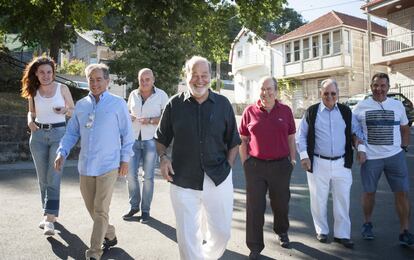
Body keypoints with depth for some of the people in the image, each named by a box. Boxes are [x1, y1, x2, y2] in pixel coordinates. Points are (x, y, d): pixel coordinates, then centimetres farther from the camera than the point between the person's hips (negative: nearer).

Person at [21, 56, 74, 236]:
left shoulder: (62, 89, -2)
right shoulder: (33, 92, 5)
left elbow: (74, 111, 5)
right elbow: (31, 112, 18)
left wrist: (65, 110, -17)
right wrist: (30, 121, -5)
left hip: (58, 134, -3)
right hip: (38, 135, 4)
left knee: (53, 178, -9)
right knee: (43, 179, 10)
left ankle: (49, 218, -10)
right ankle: (49, 213, 24)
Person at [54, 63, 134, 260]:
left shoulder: (118, 104, -4)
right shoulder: (81, 105, 8)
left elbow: (127, 134, 0)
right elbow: (72, 133, 12)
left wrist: (125, 159, -3)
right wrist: (62, 152, -2)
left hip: (108, 165, -5)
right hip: (86, 165, 5)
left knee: (100, 210, -2)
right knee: (91, 208, 15)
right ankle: (110, 236, 37)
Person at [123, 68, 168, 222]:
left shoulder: (161, 95, -3)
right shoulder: (133, 94, 8)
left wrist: (151, 120, -19)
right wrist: (129, 116, -2)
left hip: (151, 140, -3)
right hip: (134, 139, 4)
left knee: (148, 176, 2)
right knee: (131, 174, 1)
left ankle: (145, 210, 14)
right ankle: (134, 206, 19)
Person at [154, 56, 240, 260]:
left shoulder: (223, 104, 2)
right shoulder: (175, 104, 0)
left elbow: (233, 142, 10)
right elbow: (161, 139, 10)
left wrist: (227, 167, 0)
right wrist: (163, 157, -8)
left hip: (219, 180, 1)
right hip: (183, 182, -1)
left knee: (222, 233, 12)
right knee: (187, 237, 5)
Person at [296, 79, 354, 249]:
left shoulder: (346, 111, 6)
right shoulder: (311, 112, 0)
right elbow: (301, 135, 4)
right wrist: (304, 156, -5)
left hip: (342, 163, 2)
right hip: (318, 163, -1)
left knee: (342, 200, 6)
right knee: (319, 200, 8)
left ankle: (342, 234, 17)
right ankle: (322, 231, 25)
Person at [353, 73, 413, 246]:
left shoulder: (397, 105, 5)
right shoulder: (361, 106, 0)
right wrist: (360, 148, -5)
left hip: (395, 156, 2)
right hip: (370, 157, -1)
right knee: (369, 192, 8)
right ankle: (367, 224, 29)